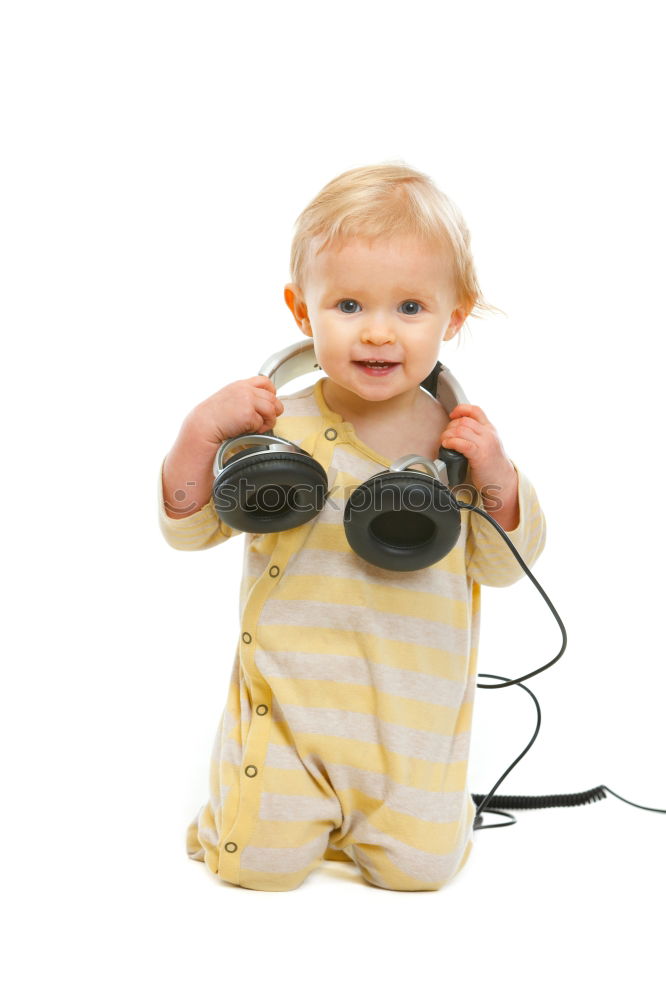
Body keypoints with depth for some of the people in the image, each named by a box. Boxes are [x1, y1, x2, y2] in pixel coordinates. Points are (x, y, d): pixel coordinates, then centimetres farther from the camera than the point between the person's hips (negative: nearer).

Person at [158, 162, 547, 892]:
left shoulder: (460, 437, -4)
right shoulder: (277, 427, -9)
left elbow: (504, 566, 1)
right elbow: (187, 529, -3)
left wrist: (496, 478, -16)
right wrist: (200, 434, -19)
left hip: (413, 714, 2)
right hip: (291, 696, -1)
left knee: (418, 867, 0)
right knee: (259, 863, -4)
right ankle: (292, 800, 28)